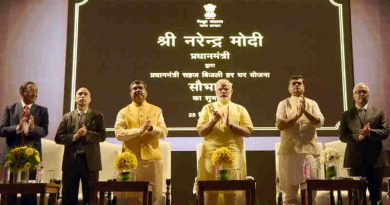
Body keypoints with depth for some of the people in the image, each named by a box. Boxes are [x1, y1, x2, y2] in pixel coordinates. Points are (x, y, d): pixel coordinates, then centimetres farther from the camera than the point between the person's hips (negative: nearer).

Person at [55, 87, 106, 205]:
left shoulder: (97, 116, 9)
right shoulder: (67, 117, 12)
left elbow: (102, 136, -2)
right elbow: (58, 138, 3)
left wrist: (87, 134, -16)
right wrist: (74, 136, -12)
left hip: (90, 161, -1)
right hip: (71, 161, 1)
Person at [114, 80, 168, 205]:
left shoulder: (156, 110, 11)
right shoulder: (123, 112, 7)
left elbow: (164, 133, 3)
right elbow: (119, 134, -6)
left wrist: (151, 128, -17)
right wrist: (140, 130, -16)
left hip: (152, 158, 1)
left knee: (155, 195, 3)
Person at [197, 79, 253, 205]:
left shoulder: (240, 109, 10)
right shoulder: (208, 108, 10)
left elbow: (248, 132, 0)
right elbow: (201, 132, 1)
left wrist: (231, 124, -13)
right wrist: (214, 120, -14)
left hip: (233, 154, 0)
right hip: (211, 154, 0)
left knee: (231, 190, 1)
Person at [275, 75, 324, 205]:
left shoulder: (312, 104, 12)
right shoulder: (284, 104, 7)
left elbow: (319, 122, -4)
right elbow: (280, 125, -7)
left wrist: (305, 112, -16)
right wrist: (297, 115, -14)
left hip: (310, 150, 2)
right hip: (289, 150, -1)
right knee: (290, 190, 1)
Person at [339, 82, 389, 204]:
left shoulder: (378, 112, 9)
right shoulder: (346, 115, 8)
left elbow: (385, 132, 1)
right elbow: (342, 136, 0)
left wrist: (371, 132, -17)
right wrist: (358, 136, -17)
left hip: (375, 159, 1)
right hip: (355, 159, 0)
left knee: (376, 194, 6)